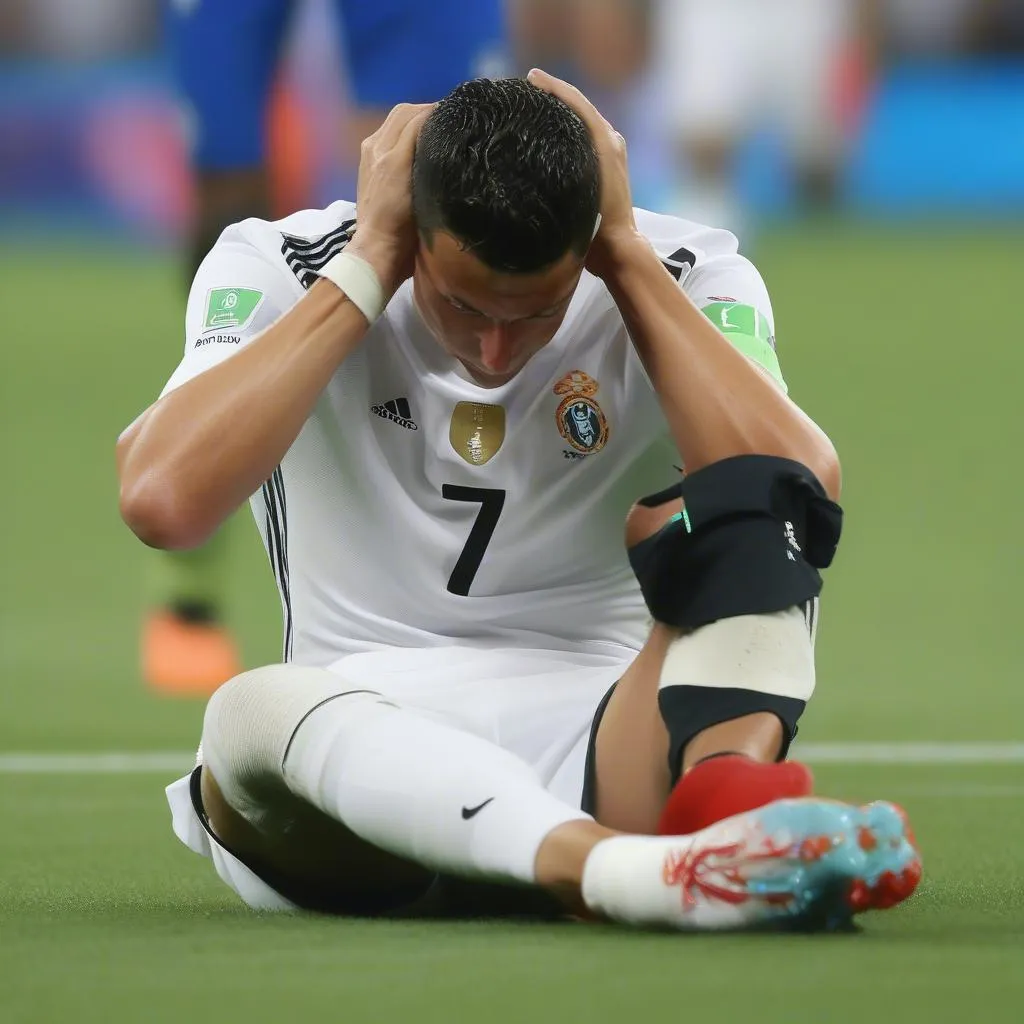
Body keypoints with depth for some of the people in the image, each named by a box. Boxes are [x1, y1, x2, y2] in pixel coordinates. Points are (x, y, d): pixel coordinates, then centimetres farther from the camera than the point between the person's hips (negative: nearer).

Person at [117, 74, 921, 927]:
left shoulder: (683, 280, -2)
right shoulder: (277, 270, -4)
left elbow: (799, 485, -21)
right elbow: (163, 500, -22)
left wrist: (626, 255, -14)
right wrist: (366, 270, -16)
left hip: (601, 758, 1)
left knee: (748, 505, -23)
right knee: (258, 708, -36)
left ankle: (730, 797, -54)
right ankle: (624, 873, -61)